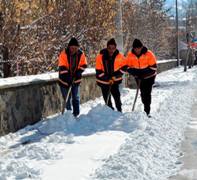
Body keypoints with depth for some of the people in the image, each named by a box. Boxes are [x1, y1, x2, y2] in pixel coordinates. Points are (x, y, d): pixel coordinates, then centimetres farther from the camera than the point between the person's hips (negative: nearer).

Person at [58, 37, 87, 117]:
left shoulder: (81, 54, -7)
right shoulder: (64, 54, -17)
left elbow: (84, 65, 5)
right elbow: (62, 68, -21)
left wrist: (78, 72, -13)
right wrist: (68, 79, -28)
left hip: (76, 80, 3)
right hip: (65, 80, -3)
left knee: (76, 98, 11)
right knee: (67, 98, 2)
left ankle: (76, 114, 22)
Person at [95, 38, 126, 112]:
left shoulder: (120, 57, -11)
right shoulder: (100, 57, -14)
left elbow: (123, 68, 1)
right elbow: (99, 71, -11)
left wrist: (115, 76, -11)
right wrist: (108, 79, -18)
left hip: (115, 81, 0)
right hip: (103, 81, 0)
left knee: (117, 96, -5)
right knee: (107, 99, 5)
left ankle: (119, 111, 10)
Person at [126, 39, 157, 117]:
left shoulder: (149, 54, -19)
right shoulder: (130, 55, -10)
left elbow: (153, 67, -16)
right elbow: (128, 67, -3)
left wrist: (144, 72, -27)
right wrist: (135, 72, -21)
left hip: (149, 77, -4)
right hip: (139, 78, 4)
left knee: (147, 93, -11)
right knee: (143, 93, 12)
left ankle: (147, 111, -9)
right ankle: (146, 107, 32)